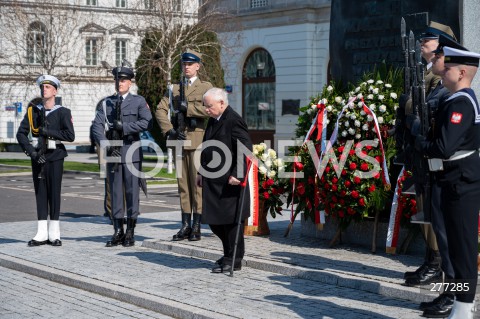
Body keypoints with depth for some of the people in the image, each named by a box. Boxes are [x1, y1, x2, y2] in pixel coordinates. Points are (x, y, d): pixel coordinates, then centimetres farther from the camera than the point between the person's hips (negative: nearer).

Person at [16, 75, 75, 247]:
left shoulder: (62, 112, 0)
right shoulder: (33, 111, 8)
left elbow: (70, 136, -11)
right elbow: (21, 134, 3)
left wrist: (48, 132, -14)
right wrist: (31, 151, -10)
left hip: (55, 156, -3)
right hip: (38, 156, 3)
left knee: (54, 192, 0)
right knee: (40, 192, 5)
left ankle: (54, 234, 6)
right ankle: (42, 234, 9)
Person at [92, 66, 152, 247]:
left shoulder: (138, 101, 4)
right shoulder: (107, 103, 12)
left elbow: (147, 122, -12)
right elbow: (97, 126, 2)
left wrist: (124, 126, -16)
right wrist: (106, 146, -12)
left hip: (131, 152, -3)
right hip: (112, 152, 3)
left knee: (132, 191, -1)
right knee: (115, 192, 6)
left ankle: (130, 233, 5)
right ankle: (118, 232, 12)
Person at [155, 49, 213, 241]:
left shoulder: (206, 87, 4)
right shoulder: (175, 88, 18)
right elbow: (160, 109, 9)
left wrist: (187, 108, -10)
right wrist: (169, 130, -5)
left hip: (197, 141, -5)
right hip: (179, 140, 5)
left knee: (198, 184, -6)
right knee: (183, 184, 6)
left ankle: (196, 227, -2)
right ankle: (185, 225, 11)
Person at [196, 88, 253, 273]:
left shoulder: (234, 121, -15)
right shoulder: (213, 120, 13)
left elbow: (246, 150, -19)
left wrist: (236, 175, -22)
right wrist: (202, 173, 18)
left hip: (229, 182, -9)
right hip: (213, 182, 9)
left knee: (231, 221, 1)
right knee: (214, 221, 12)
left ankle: (233, 261, 12)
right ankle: (229, 254, 27)